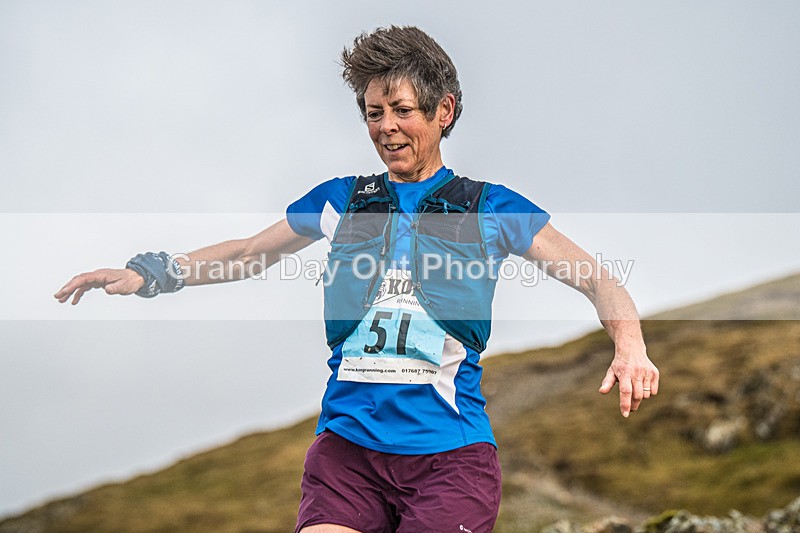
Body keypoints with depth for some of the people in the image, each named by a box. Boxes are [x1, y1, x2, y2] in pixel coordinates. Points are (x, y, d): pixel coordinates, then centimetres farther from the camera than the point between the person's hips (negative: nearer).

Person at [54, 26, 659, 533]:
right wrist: (151, 273, 12)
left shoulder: (490, 208, 7)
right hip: (347, 447, 2)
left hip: (450, 452, -2)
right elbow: (248, 252, 25)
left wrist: (630, 347, -17)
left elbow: (598, 282, 2)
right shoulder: (343, 200, 15)